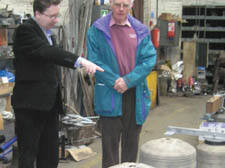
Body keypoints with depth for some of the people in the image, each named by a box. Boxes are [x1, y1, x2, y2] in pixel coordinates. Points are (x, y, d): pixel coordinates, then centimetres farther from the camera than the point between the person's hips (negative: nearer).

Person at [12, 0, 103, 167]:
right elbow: (46, 51, -28)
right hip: (31, 105, -8)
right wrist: (80, 61, -40)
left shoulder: (48, 33, 15)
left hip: (50, 104, 8)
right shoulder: (25, 31, -12)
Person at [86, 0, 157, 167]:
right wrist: (114, 81, -16)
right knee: (110, 142, 4)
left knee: (131, 142, 14)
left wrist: (128, 80, -15)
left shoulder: (141, 30, 5)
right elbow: (94, 60, -7)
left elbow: (149, 59, -2)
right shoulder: (98, 29, -1)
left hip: (135, 94, 3)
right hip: (109, 95, -2)